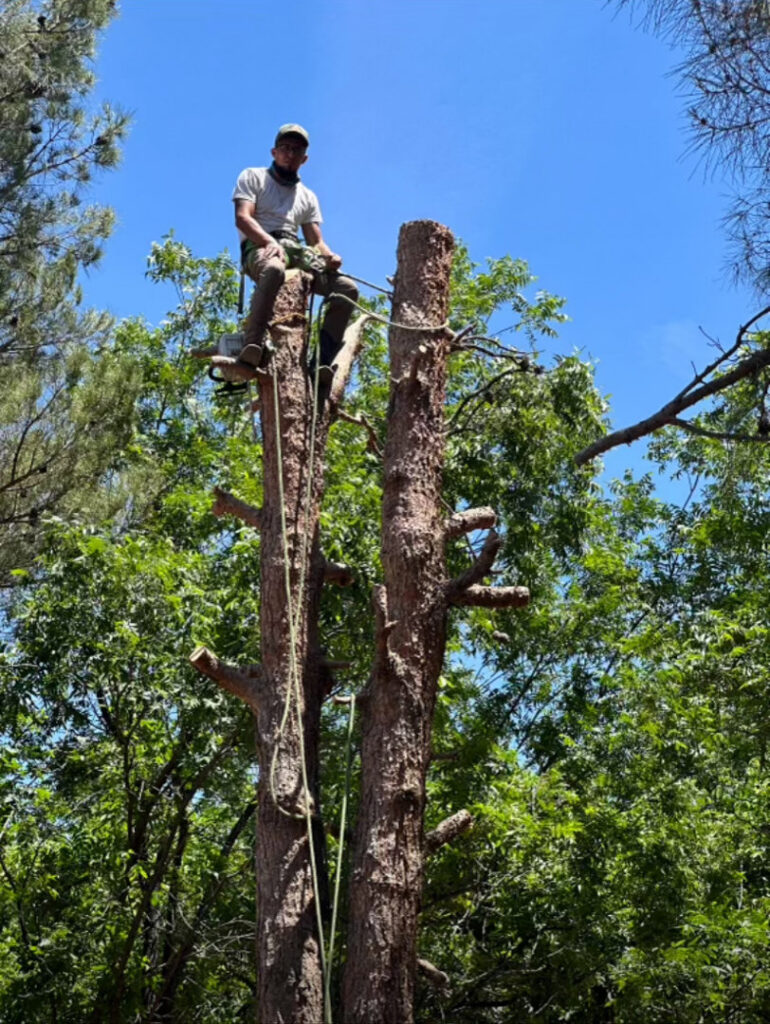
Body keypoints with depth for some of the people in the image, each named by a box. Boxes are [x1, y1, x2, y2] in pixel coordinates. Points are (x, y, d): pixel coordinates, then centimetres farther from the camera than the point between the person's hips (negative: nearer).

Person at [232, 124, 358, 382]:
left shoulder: (308, 196, 28)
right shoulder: (253, 177, 14)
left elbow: (316, 241, 20)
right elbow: (242, 218, -2)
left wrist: (328, 256, -6)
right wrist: (270, 242, -22)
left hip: (296, 253, 5)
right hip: (260, 248, -5)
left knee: (347, 289, -17)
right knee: (274, 269, -43)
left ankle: (323, 362, -23)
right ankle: (253, 345, -46)